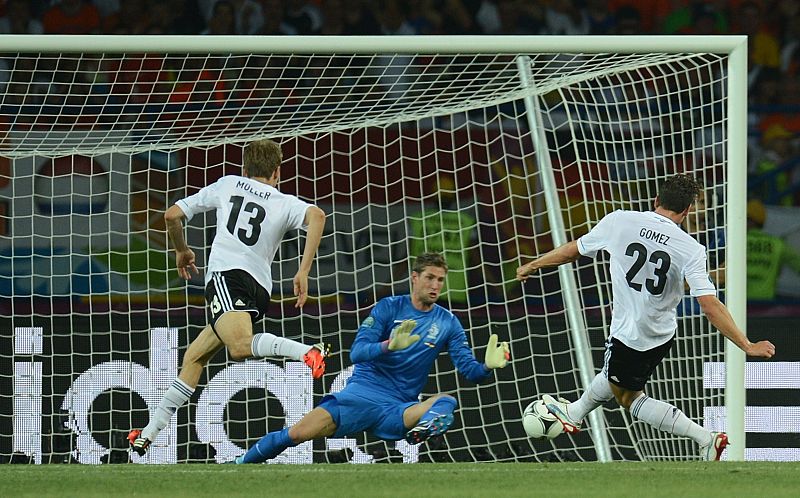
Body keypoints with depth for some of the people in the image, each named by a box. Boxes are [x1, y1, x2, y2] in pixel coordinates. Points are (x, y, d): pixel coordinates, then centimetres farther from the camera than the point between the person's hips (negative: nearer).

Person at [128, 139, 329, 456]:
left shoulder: (228, 185, 20)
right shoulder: (285, 203, 18)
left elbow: (172, 215, 24)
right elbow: (316, 216, -7)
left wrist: (181, 251, 44)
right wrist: (303, 272, -8)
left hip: (226, 274, -4)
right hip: (260, 288, 5)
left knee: (240, 347, -34)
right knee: (194, 357, 17)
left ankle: (307, 352, -57)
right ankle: (150, 433, 17)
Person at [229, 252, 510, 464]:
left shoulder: (448, 323, 9)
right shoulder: (389, 307, 2)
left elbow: (469, 370, 4)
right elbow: (356, 353, -8)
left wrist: (488, 366, -20)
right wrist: (390, 345, -27)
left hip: (399, 408, 2)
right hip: (365, 391, -2)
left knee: (446, 402, -29)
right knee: (299, 433, -18)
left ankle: (421, 432, -57)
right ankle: (240, 463, 0)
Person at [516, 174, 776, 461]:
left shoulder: (618, 222, -15)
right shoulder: (690, 249, -16)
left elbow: (573, 250, 1)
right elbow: (710, 306, -23)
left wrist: (532, 266, 19)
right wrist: (748, 346, -17)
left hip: (628, 335, -3)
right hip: (662, 334, 3)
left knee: (629, 398, 16)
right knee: (616, 376, 30)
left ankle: (706, 439, 3)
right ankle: (575, 413, 55)